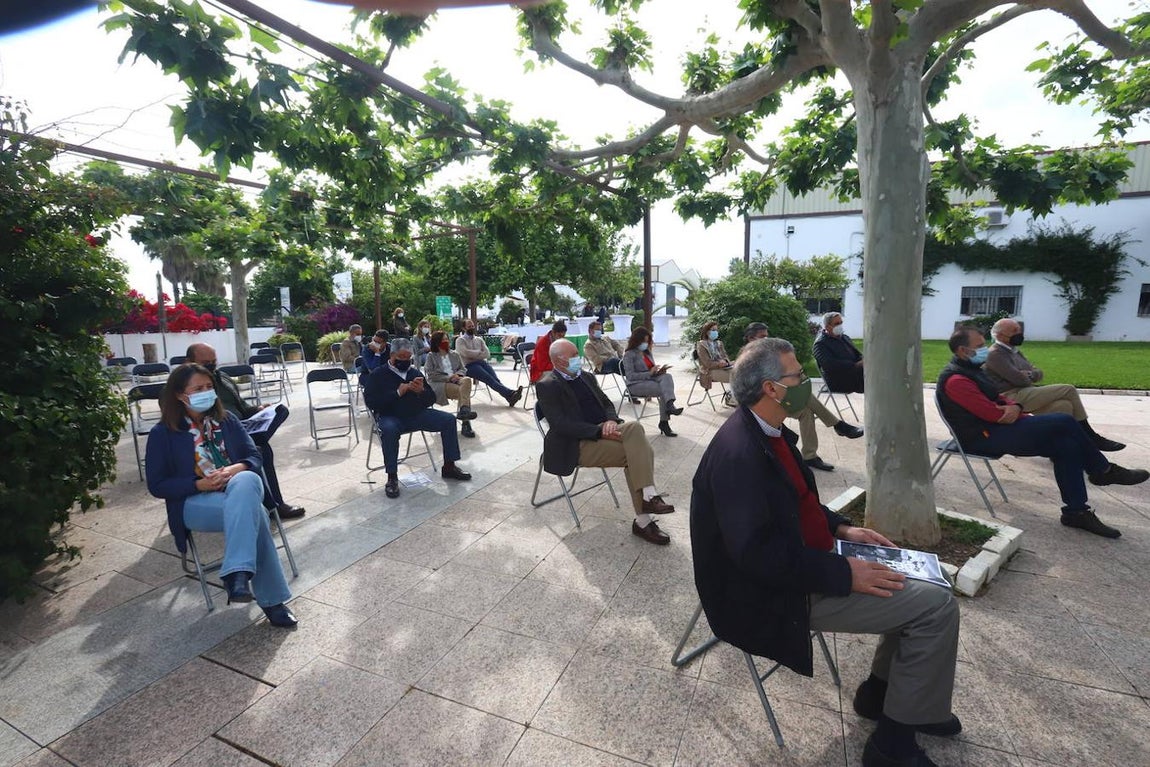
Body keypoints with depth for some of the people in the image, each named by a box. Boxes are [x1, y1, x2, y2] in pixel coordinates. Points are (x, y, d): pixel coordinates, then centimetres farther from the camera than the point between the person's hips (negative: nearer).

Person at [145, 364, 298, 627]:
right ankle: (271, 599, -32)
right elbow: (157, 486, -1)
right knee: (250, 512, -35)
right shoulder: (162, 433, 2)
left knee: (247, 480, -37)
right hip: (195, 502, -3)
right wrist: (200, 484, -16)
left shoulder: (227, 420, 11)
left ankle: (237, 574, -41)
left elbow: (255, 457, 8)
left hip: (240, 488, 3)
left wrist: (236, 469, -15)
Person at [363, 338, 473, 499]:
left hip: (417, 414, 5)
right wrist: (397, 393, -18)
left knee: (448, 419, -11)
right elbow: (370, 402, -12)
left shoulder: (414, 372, 13)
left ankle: (449, 467, -2)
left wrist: (421, 391, -13)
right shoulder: (378, 374, 1)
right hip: (390, 417, -5)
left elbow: (430, 400, 11)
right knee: (389, 429, -39)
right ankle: (392, 477, -25)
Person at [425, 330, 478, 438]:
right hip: (440, 384, -4)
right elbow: (431, 374, -2)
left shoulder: (454, 355, 23)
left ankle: (464, 411, -47)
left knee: (467, 380, -34)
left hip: (456, 380, 4)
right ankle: (466, 424, -37)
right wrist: (447, 378, -13)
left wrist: (458, 375, -6)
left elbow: (463, 369, 17)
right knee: (463, 391, -32)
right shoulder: (431, 356, 10)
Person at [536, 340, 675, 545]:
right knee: (633, 453, -23)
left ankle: (648, 497, -21)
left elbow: (606, 403, 17)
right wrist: (599, 431, -23)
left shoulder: (586, 377, 17)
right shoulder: (547, 385, -7)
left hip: (602, 431, 7)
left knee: (634, 427, -23)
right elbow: (560, 425, -17)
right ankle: (643, 521, -15)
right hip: (577, 445, -6)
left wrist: (611, 421, -8)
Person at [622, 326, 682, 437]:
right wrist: (649, 373, -21)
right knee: (664, 390, -28)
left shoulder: (647, 352, 18)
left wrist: (659, 371, -3)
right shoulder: (629, 354, -4)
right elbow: (630, 376, -15)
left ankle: (669, 405, -40)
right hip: (636, 384, -6)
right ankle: (664, 422, -28)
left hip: (650, 380, 6)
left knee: (667, 376, -27)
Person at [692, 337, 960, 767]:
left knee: (911, 579, 17)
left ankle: (879, 693, 32)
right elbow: (757, 553, -31)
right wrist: (844, 573, -24)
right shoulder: (737, 453, -29)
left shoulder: (767, 431, 2)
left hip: (800, 559, 10)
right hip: (775, 594, -10)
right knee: (937, 605, -9)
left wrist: (841, 528, 3)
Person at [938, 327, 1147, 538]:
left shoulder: (969, 370, 15)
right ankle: (1104, 470, 9)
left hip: (993, 428, 11)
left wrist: (1015, 407, -10)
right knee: (1064, 422, -15)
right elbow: (992, 413, -24)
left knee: (1066, 445, -3)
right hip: (984, 438, -11)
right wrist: (1020, 414, -4)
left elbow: (997, 399, 14)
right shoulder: (956, 380, -22)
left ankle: (1076, 512, 6)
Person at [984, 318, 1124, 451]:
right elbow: (1019, 379, -19)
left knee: (1064, 406, -16)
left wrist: (1030, 374, -7)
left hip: (1025, 395, 9)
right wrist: (1029, 377, 4)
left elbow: (1038, 374, 16)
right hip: (1012, 398, -9)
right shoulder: (995, 354, -10)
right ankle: (1090, 437, -5)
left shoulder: (1015, 351, 22)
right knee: (1069, 390, -15)